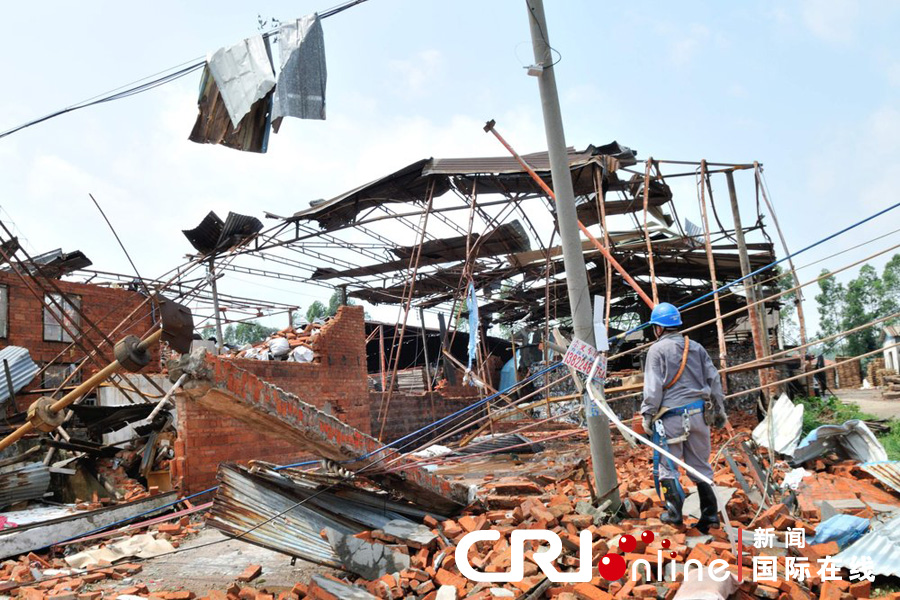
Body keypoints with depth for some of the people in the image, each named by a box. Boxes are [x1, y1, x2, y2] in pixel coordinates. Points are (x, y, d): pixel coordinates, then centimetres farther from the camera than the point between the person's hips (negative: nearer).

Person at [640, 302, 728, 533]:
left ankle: (674, 512, 5)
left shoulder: (657, 349, -5)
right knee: (700, 465, 13)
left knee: (666, 466, 6)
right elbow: (714, 379, 13)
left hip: (672, 415, -6)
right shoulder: (696, 347, 12)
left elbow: (653, 386, -10)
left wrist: (647, 414, -6)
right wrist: (719, 409, 19)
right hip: (699, 413, 6)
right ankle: (710, 514, 13)